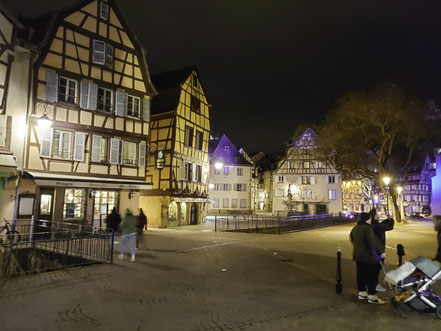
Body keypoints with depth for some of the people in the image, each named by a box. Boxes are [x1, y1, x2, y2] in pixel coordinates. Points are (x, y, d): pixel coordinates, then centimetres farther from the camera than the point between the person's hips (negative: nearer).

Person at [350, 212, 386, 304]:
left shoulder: (355, 227, 9)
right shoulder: (367, 228, -19)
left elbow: (351, 237, 26)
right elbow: (372, 242, -25)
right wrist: (380, 252, -20)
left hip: (358, 256, 9)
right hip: (368, 256, -9)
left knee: (360, 275, 15)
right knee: (371, 276, 0)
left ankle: (361, 293, 24)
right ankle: (372, 296, 5)